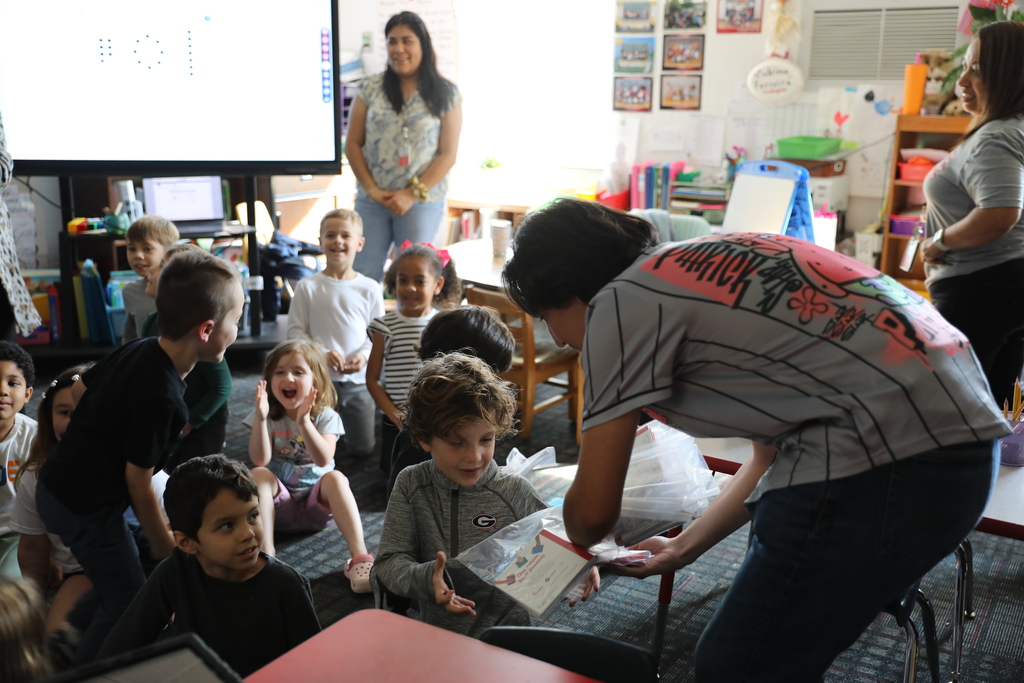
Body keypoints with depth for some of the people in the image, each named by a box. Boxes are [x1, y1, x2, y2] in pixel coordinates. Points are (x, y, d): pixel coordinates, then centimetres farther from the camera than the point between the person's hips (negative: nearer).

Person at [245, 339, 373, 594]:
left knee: (336, 478, -31)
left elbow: (323, 460, -24)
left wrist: (304, 422, -36)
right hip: (279, 504, 1)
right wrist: (260, 418, -30)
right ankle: (266, 554, -37)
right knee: (258, 475, -26)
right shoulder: (268, 417, -3)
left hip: (317, 502, -1)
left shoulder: (326, 417, -6)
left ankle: (359, 557, -40)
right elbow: (260, 460, -18)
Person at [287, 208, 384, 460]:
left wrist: (364, 355, -17)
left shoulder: (369, 288, -2)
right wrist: (321, 354, -19)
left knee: (362, 449, 11)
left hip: (358, 380, 1)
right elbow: (295, 331, -5)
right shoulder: (308, 286, -6)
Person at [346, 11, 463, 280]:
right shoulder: (370, 89, 6)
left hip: (422, 203, -2)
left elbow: (448, 154, -3)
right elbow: (352, 144, 5)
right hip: (370, 201, 2)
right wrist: (372, 189, -7)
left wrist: (412, 194, -11)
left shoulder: (446, 94, 0)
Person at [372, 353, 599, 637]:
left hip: (506, 630, -1)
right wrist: (424, 578, -22)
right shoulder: (412, 485, 1)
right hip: (436, 636, 1)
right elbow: (388, 563, -1)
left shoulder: (515, 492, -2)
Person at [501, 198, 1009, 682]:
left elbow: (593, 512, -2)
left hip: (892, 456, -10)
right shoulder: (704, 264, 20)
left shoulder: (620, 302, -5)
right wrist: (682, 547, 32)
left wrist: (577, 543, 22)